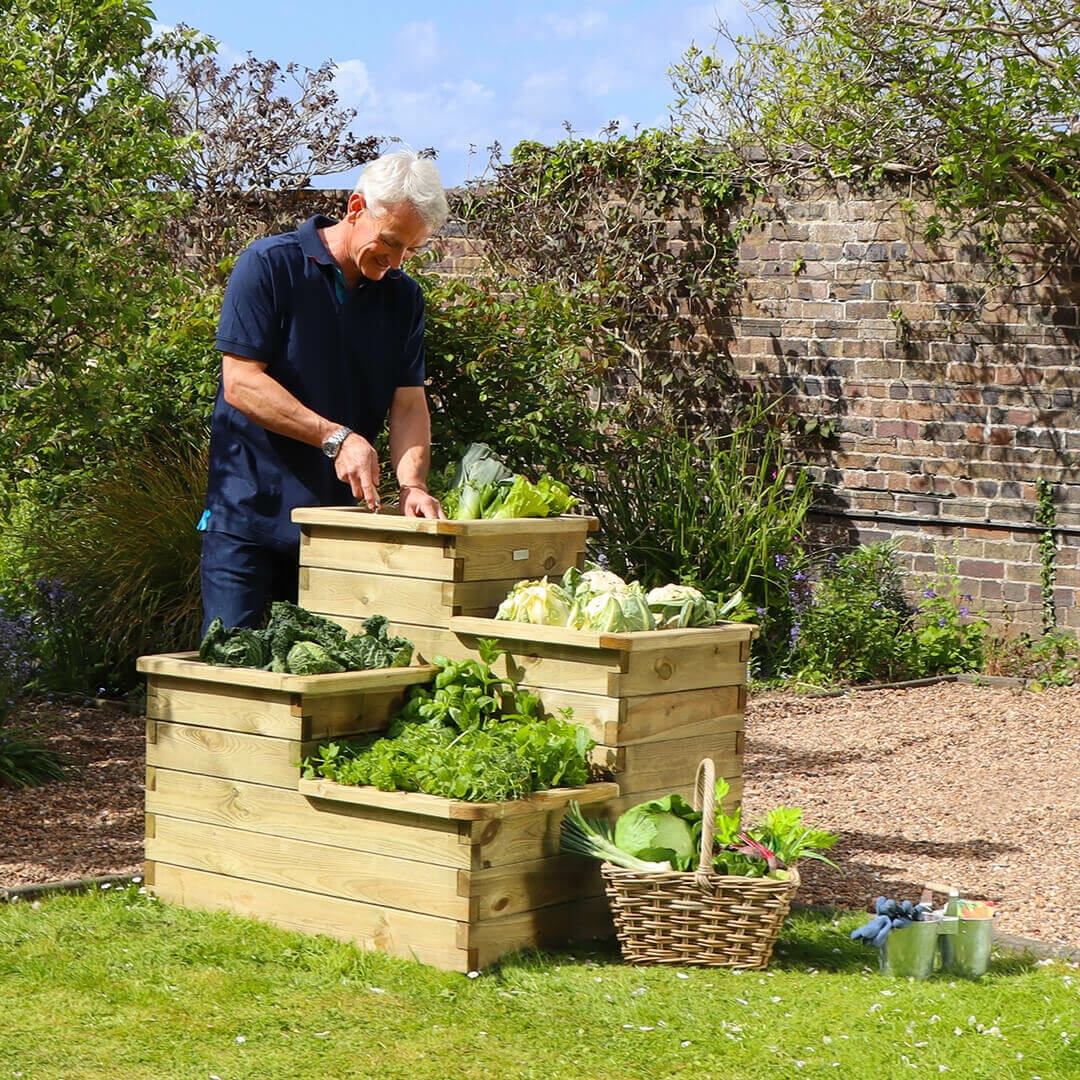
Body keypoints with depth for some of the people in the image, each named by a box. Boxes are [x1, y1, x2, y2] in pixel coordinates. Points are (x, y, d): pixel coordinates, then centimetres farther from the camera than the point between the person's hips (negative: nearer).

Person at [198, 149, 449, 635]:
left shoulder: (402, 296, 9)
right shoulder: (268, 266, -7)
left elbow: (409, 404, 3)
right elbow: (241, 383, -13)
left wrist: (412, 482, -16)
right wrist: (336, 438, -19)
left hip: (341, 521, 4)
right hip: (249, 515, -4)